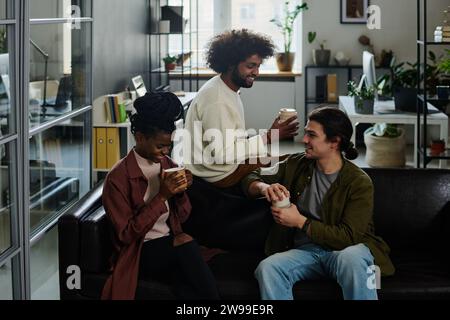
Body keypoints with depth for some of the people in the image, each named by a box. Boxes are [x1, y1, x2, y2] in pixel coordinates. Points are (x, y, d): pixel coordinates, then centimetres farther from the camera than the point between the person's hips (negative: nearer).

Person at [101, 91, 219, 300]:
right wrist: (161, 196, -19)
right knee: (187, 250, -31)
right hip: (139, 251, -4)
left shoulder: (168, 165, 7)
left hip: (172, 241, 4)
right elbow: (126, 235, -12)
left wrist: (181, 192, -7)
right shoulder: (118, 178, -9)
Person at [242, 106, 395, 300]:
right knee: (267, 268, -30)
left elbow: (348, 236, -14)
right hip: (305, 250, 3)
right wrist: (264, 187, -11)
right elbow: (251, 180, 14)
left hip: (345, 249, -3)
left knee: (351, 258, -41)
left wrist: (300, 222, -15)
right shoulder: (296, 164, 7)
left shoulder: (359, 183, -8)